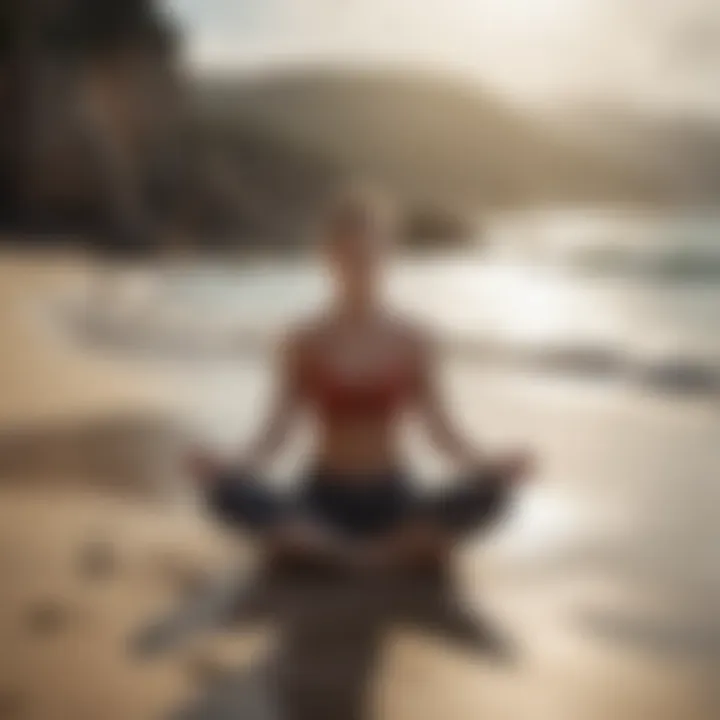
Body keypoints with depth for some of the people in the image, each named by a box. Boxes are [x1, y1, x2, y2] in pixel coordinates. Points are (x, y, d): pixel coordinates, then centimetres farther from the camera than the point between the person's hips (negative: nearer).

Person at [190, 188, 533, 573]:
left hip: (392, 502, 1)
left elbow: (441, 430, -3)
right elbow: (277, 430, -5)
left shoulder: (415, 343, 1)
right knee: (226, 493, -30)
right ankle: (400, 548, -24)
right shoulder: (302, 344, 0)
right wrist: (230, 468, -25)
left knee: (491, 491, -28)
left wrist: (489, 465, -22)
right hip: (322, 503, 0)